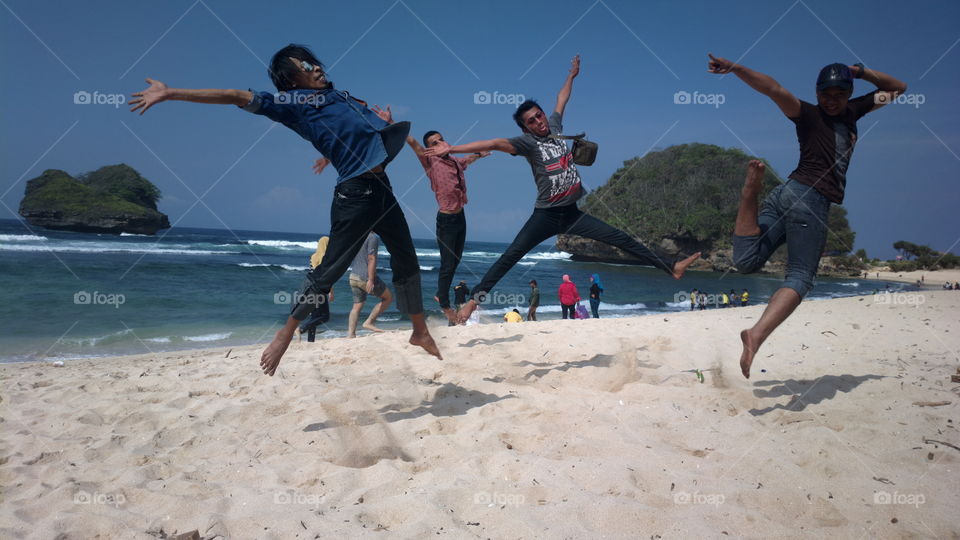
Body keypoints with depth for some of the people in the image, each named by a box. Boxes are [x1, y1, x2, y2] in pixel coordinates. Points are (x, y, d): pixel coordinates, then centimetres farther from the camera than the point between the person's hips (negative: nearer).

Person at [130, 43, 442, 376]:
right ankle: (287, 332, 13)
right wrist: (170, 93, -7)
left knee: (407, 262, 12)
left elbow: (379, 126, 30)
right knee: (329, 270, -5)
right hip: (354, 194, -7)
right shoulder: (292, 101, 2)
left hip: (381, 187, 7)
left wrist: (386, 122, 5)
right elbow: (237, 97, -4)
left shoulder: (342, 95, 22)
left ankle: (420, 332, 27)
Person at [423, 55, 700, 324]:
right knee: (510, 256, -14)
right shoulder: (527, 142, -8)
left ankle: (670, 267, 16)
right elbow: (495, 143, -20)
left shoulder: (555, 127, 9)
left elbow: (561, 99, 26)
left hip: (572, 213, 6)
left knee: (622, 239, 7)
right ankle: (474, 299, -16)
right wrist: (452, 148, -30)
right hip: (546, 215, -5)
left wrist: (572, 75, 41)